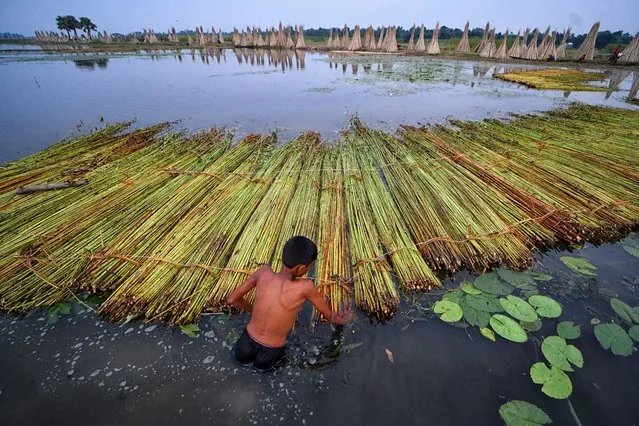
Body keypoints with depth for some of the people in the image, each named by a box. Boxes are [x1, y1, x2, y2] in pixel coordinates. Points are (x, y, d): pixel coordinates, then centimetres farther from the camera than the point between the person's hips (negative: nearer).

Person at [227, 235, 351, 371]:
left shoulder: (263, 272, -18)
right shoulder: (305, 287, -26)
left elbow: (231, 299, -6)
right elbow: (329, 315, -9)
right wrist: (343, 319, 14)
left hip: (244, 347, 2)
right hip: (267, 357, -2)